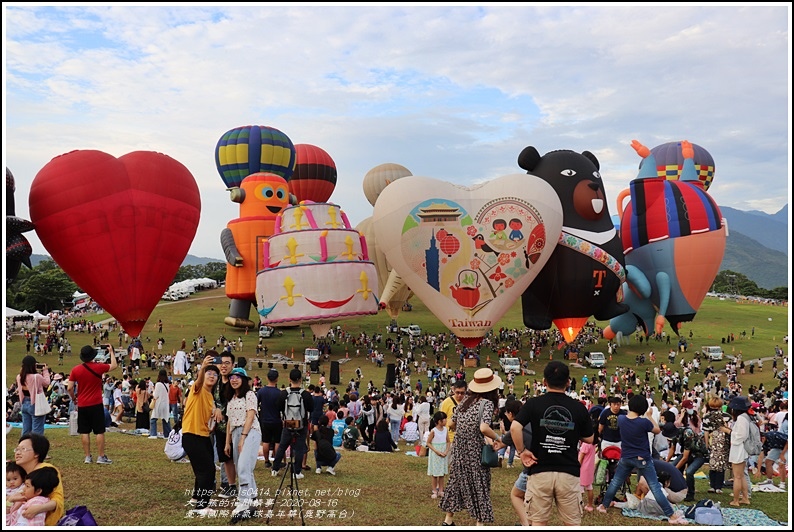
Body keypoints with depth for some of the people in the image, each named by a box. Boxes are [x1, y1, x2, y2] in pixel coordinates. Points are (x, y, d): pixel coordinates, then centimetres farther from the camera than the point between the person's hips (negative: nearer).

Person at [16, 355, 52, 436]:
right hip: (35, 405, -7)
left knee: (26, 430, 16)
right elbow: (47, 383, -5)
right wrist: (45, 371, 7)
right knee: (37, 431, 2)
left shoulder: (19, 377, -1)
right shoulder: (37, 377, -22)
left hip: (24, 404, 7)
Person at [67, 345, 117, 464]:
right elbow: (114, 366, 10)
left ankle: (87, 457, 10)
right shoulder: (98, 367, -7)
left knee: (84, 432, 7)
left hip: (82, 405, 2)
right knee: (99, 431, 3)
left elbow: (69, 388, -2)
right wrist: (111, 352, 21)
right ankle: (101, 457, 4)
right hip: (96, 405, -2)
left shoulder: (75, 370, -2)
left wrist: (74, 399, 15)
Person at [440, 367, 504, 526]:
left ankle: (448, 520, 28)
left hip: (458, 450, 6)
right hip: (475, 452, -6)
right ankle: (479, 523, 8)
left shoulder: (465, 401, 4)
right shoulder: (487, 403, -13)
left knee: (456, 483, 17)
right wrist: (497, 439, -14)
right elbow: (484, 428, -29)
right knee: (479, 486, 6)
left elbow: (452, 425, 9)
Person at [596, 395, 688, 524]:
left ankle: (603, 506, 27)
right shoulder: (644, 422, -22)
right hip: (643, 459, -4)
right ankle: (672, 516, 5)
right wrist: (649, 416, 5)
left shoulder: (621, 419, -8)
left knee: (615, 483, 17)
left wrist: (646, 417, 14)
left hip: (625, 458, 4)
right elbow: (657, 430, -3)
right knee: (655, 487, 0)